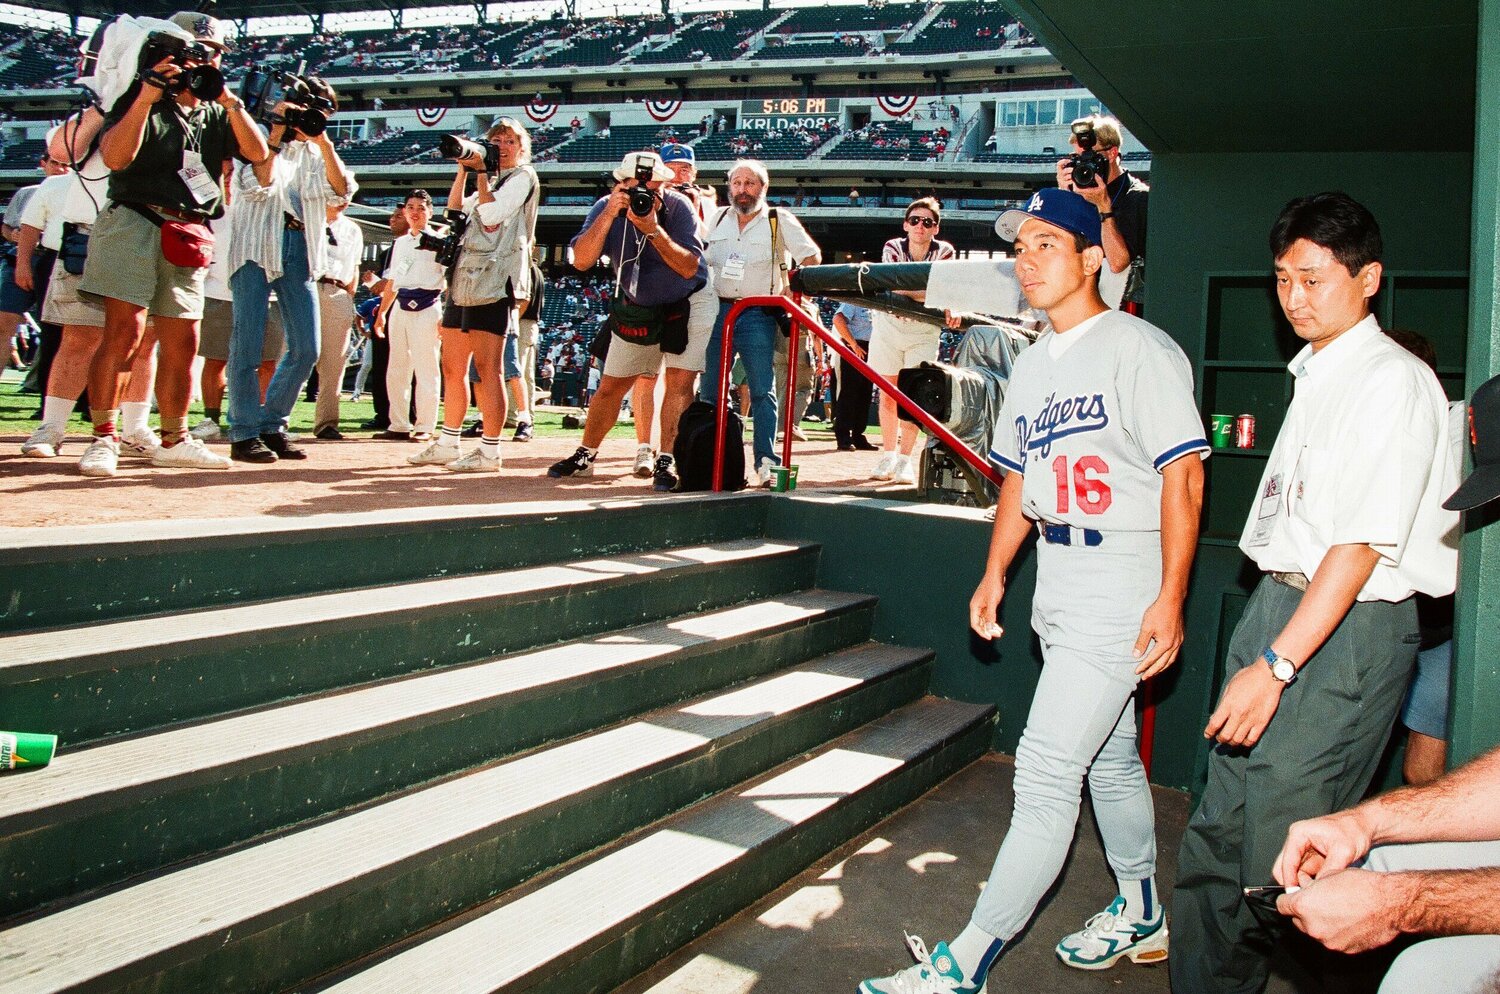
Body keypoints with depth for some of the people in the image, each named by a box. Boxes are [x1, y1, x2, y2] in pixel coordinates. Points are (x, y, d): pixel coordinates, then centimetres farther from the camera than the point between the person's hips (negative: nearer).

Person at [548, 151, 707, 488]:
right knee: (610, 385, 10)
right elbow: (581, 261, -27)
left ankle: (666, 461, -10)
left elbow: (690, 268, -29)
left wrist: (654, 230, -40)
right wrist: (610, 214, -35)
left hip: (686, 305, -3)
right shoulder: (607, 207, -15)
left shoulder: (678, 207, -22)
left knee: (680, 382, -15)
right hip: (636, 309, 3)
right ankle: (585, 455, 24)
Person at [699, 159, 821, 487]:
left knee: (763, 391, -4)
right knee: (709, 390, 3)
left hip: (758, 316, -4)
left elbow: (812, 256, 5)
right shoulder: (718, 219, 14)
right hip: (718, 311, 4)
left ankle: (766, 462, -2)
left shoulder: (780, 220, 3)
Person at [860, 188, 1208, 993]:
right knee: (1108, 757, 19)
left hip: (1124, 585, -8)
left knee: (1047, 770, -9)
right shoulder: (1035, 362, 14)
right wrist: (995, 572, 14)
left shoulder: (1139, 350, -11)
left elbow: (1183, 474, -15)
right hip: (1058, 586, 9)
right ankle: (1141, 916, 37)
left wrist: (1171, 598, -20)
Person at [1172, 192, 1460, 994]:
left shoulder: (1393, 381, -11)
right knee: (1219, 835, 10)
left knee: (1288, 853, -4)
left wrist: (1275, 665, -21)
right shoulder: (1313, 376, 15)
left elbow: (1364, 543, -18)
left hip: (1344, 631, -8)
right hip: (1277, 604, 8)